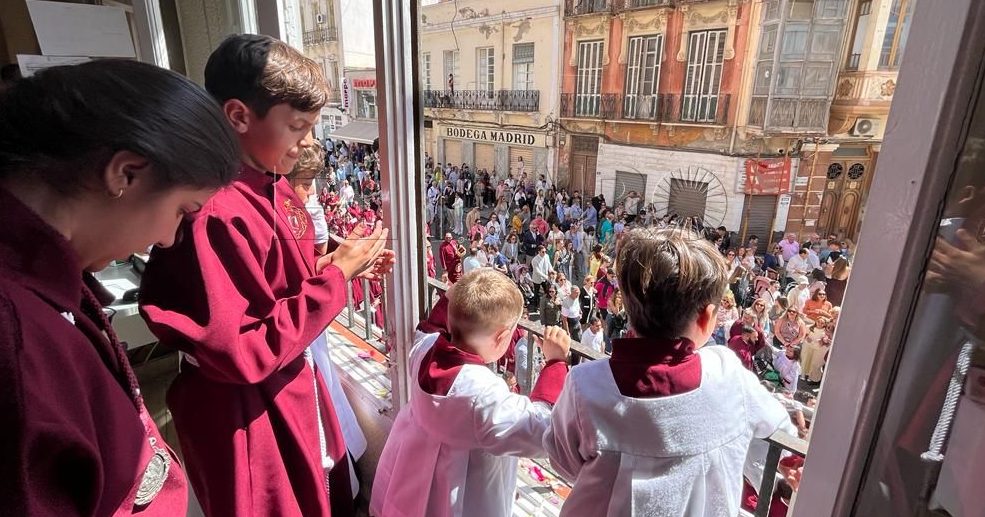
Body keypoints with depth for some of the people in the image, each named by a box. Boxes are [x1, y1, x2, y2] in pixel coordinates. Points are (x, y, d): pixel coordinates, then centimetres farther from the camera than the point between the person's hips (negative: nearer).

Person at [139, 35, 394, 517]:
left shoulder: (275, 186, 1)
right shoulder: (214, 214, -28)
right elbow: (244, 354, -27)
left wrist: (340, 264, -4)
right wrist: (337, 275, -23)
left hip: (294, 386, 8)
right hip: (246, 413, -8)